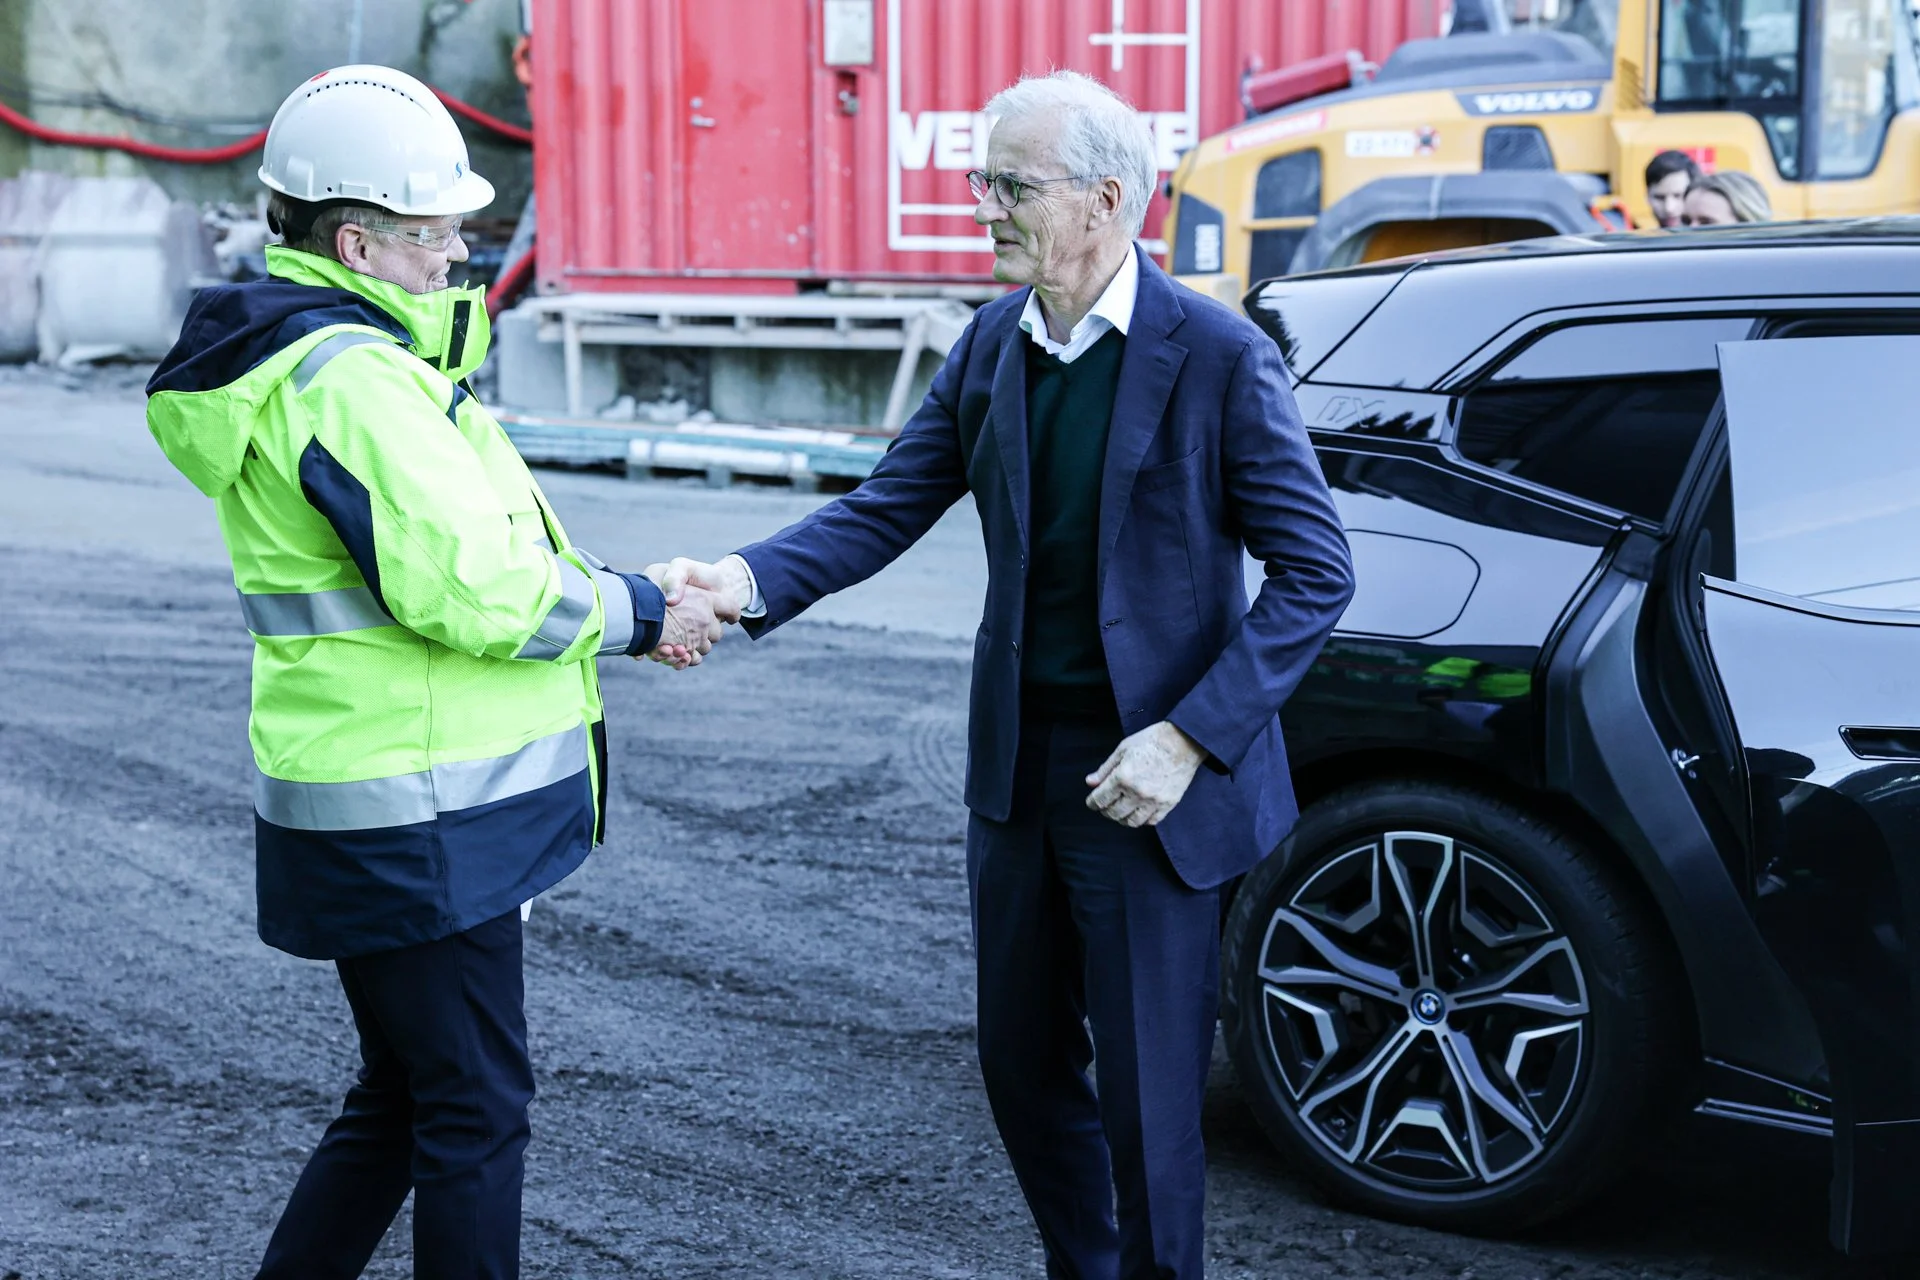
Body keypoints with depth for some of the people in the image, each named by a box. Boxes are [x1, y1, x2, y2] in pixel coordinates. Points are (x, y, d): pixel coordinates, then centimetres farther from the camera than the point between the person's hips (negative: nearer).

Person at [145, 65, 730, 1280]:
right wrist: (638, 616, -12)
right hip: (420, 828, -10)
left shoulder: (310, 352, 14)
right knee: (476, 1112, 2)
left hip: (385, 817, 10)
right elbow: (468, 590, -25)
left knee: (400, 1102, 21)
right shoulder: (351, 378, -20)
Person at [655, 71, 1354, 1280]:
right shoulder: (992, 346, 4)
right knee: (1024, 1069, 17)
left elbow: (1317, 573, -13)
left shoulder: (1217, 356, -14)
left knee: (1146, 1104, 2)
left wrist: (1189, 738, -20)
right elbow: (884, 508, 1)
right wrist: (747, 580, -17)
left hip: (1146, 783, -6)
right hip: (1019, 766, 6)